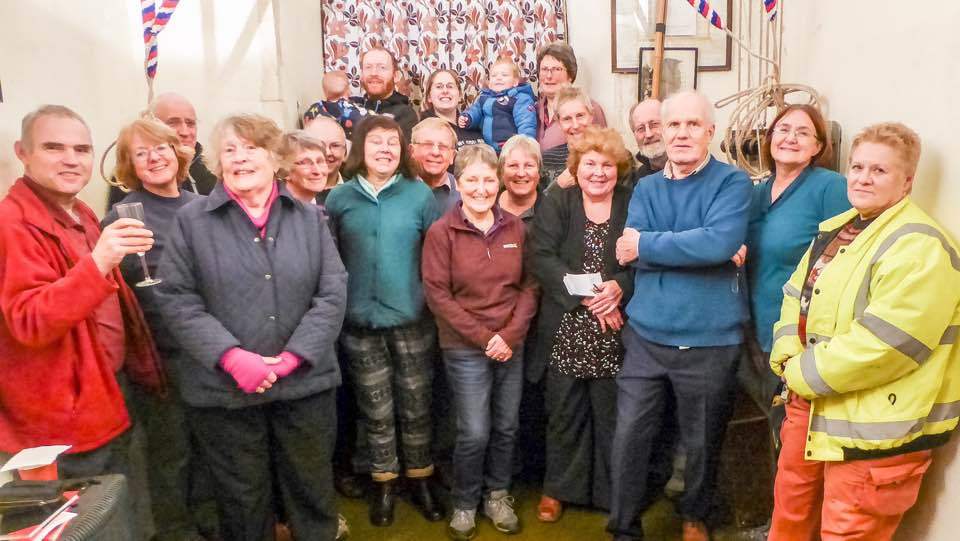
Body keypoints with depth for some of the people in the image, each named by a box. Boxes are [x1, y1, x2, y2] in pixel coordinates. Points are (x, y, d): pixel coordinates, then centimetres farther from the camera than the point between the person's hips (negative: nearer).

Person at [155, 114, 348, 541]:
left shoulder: (309, 217, 4)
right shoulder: (191, 220, 0)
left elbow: (333, 292, -1)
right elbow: (175, 298, -6)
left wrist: (294, 356, -12)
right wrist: (230, 357, -18)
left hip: (306, 384, 2)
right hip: (223, 390, -1)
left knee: (313, 490, 17)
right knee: (243, 500, 15)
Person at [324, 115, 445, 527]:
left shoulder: (420, 195, -2)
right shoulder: (339, 198, 1)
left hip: (412, 318, -1)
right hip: (359, 322, 1)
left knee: (416, 406, 12)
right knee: (376, 410, 13)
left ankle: (420, 480, 31)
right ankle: (384, 484, 30)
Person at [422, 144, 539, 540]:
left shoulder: (515, 227, 3)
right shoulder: (441, 231, -8)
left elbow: (529, 285, 4)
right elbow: (437, 295, -11)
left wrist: (511, 334, -9)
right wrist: (484, 337, -13)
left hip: (512, 345, 4)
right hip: (465, 348, -3)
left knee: (506, 427, 13)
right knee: (475, 433, 0)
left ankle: (497, 495, 35)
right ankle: (464, 503, 25)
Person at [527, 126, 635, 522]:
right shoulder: (555, 206, 2)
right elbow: (542, 259, -10)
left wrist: (620, 286, -21)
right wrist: (586, 294, -19)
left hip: (615, 332, 1)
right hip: (566, 330, 0)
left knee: (612, 413, 12)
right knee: (564, 413, 12)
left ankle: (612, 491, 30)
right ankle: (558, 487, 31)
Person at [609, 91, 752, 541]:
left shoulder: (732, 182, -4)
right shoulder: (646, 188, 8)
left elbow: (720, 242, -23)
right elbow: (630, 252, -7)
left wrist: (647, 244, -15)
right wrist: (696, 249, -16)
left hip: (710, 340, -2)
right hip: (646, 335, 3)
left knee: (702, 443, 15)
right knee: (629, 437, 7)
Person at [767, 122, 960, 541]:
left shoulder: (920, 247, -18)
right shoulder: (837, 229, 11)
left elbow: (883, 345, -27)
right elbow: (796, 295, 14)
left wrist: (802, 374, -16)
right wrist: (788, 357, -4)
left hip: (874, 428, -8)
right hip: (811, 404, 8)